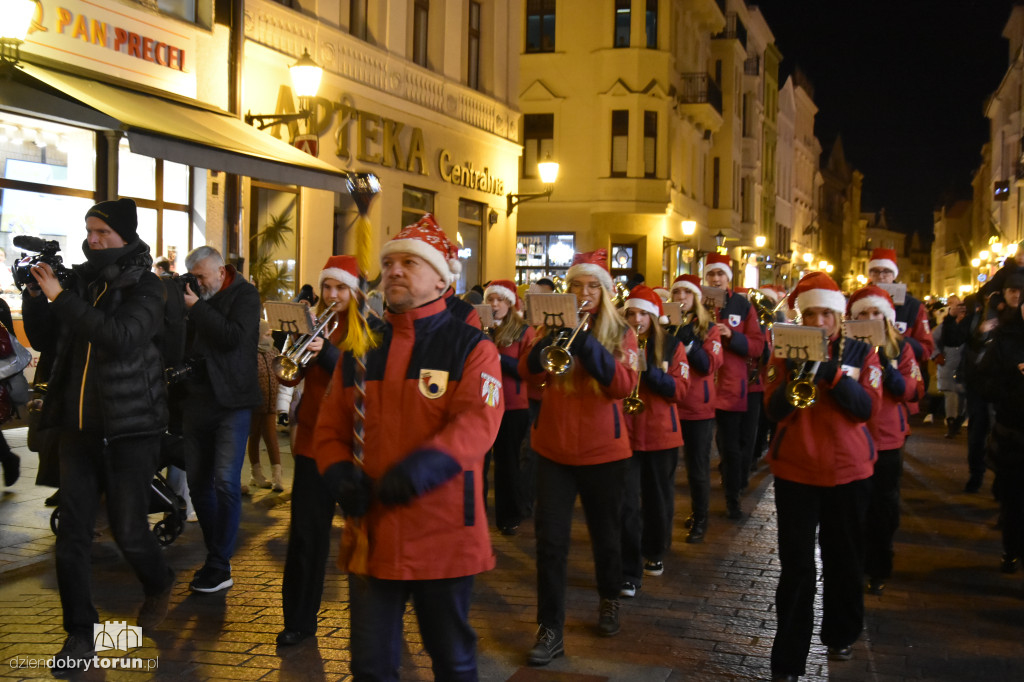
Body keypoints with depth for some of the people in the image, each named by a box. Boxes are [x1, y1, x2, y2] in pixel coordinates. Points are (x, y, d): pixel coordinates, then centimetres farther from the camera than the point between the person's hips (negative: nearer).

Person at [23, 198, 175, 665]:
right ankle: (79, 634, 15)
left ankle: (159, 584, 31)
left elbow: (122, 336, -25)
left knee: (128, 531, 0)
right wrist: (35, 292, -2)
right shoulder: (82, 279, 6)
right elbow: (42, 328, 18)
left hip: (128, 429, -4)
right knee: (71, 533, 2)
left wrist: (60, 297, -24)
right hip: (78, 428, 4)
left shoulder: (144, 287, -7)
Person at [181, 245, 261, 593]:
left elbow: (233, 336, -17)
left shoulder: (244, 294, -2)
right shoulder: (194, 295, 12)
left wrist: (196, 307, -15)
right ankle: (216, 554, 21)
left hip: (231, 400, -6)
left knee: (225, 481, -11)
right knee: (198, 482, 8)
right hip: (197, 400, 6)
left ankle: (220, 568, -5)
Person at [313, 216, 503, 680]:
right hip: (370, 533, 4)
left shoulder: (471, 347, -4)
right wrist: (339, 470, -11)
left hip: (443, 534, -3)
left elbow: (476, 422, -18)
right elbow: (330, 426, 10)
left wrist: (424, 465, -33)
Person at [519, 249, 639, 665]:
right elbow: (529, 373, -10)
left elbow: (623, 384, -18)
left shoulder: (621, 333, -1)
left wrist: (583, 337, -25)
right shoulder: (554, 326, 4)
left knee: (605, 533, 15)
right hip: (554, 448, 1)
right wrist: (554, 332, -24)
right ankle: (550, 630, 5)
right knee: (550, 540, -4)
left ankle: (609, 600, 40)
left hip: (603, 450, -1)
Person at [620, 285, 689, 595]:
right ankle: (629, 572, -1)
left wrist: (648, 370, -19)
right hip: (623, 432, -1)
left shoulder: (671, 345, 1)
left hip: (660, 433, 1)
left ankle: (655, 553, 39)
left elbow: (679, 389, -6)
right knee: (626, 505, -6)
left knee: (658, 499, 16)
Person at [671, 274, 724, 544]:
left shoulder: (708, 328, 2)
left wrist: (688, 342, -20)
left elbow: (710, 365, -9)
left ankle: (700, 521, 16)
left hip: (698, 407, -1)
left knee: (698, 467, 4)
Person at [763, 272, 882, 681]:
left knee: (844, 559, 16)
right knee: (796, 566, -1)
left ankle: (840, 636, 37)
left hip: (848, 471, 1)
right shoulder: (786, 352, -1)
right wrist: (799, 374, -24)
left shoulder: (861, 353, 0)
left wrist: (833, 374, -22)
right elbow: (773, 410, -9)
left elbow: (869, 408, -10)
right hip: (795, 471, -1)